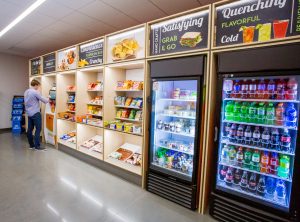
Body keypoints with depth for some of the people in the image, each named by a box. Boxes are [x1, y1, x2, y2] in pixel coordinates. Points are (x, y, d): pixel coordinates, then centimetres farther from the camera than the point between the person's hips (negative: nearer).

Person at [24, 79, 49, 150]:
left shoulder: (26, 92, 12)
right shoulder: (35, 92, -15)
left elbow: (26, 102, 21)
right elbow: (44, 100, -12)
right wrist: (48, 99, 8)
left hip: (29, 113, 9)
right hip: (35, 113, -9)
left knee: (30, 129, 11)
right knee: (38, 129, -5)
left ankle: (31, 145, 19)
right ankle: (37, 146, -3)